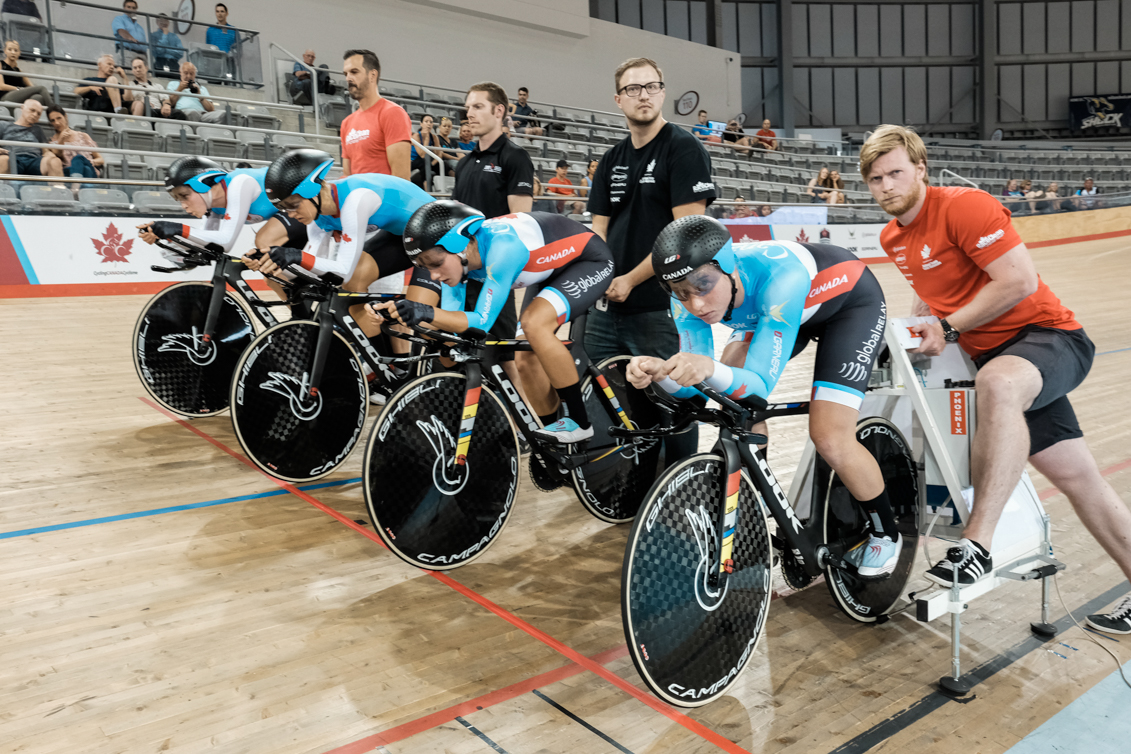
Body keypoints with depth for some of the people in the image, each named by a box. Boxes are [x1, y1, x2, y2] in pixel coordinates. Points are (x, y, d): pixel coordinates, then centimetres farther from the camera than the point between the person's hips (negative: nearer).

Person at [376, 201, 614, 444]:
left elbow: (482, 322, -37)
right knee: (528, 361, 1)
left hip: (590, 261, -8)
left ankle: (579, 422, -17)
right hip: (551, 268, 8)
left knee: (534, 323, -31)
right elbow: (450, 326, -14)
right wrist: (410, 315, -31)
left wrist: (428, 313, -49)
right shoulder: (455, 259, -16)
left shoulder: (501, 247, -39)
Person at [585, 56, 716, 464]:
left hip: (661, 310, -6)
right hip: (607, 308, 7)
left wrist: (630, 279, -13)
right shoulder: (612, 159, 16)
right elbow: (599, 230, 12)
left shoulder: (684, 148, -5)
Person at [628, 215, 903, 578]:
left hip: (850, 300, -5)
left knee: (829, 439, -15)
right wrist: (660, 372, -46)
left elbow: (761, 385, -42)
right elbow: (694, 389, -24)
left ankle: (885, 534, 13)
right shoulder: (689, 294, -26)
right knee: (733, 396, -16)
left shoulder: (779, 276, -43)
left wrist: (710, 369, -63)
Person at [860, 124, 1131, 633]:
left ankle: (979, 544, -39)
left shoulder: (963, 206, -14)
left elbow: (1019, 280, -20)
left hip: (1048, 336, -8)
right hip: (993, 355, 8)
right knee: (1077, 476, 10)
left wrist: (948, 327, -17)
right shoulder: (891, 238, 10)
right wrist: (915, 325, 10)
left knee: (997, 384, -41)